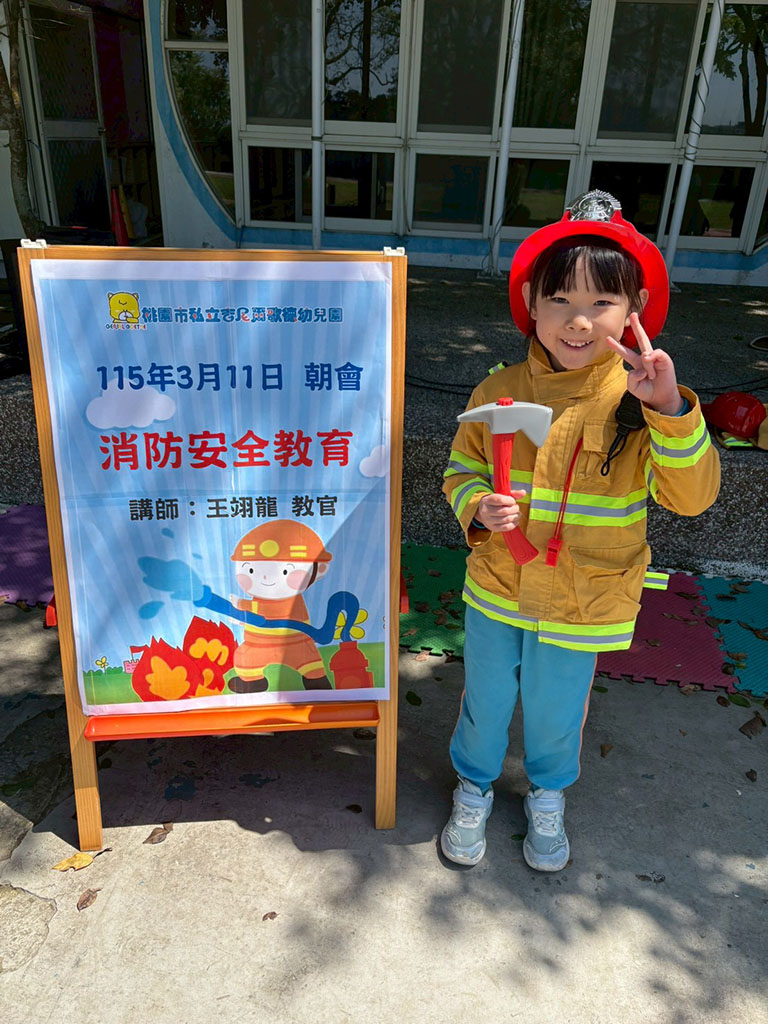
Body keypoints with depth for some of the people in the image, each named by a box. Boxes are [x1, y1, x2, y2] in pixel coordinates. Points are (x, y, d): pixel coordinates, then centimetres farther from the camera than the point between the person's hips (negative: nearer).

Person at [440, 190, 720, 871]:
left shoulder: (640, 401, -15)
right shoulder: (500, 392, -11)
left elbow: (693, 497, -22)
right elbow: (461, 470, 1)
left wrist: (670, 410, -36)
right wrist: (478, 508, -20)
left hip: (584, 604, -1)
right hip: (497, 591, 1)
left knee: (555, 712, 21)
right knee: (486, 702, 21)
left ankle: (549, 794, 54)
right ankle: (475, 786, 52)